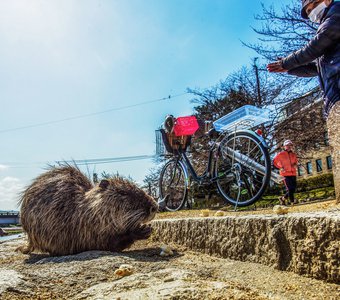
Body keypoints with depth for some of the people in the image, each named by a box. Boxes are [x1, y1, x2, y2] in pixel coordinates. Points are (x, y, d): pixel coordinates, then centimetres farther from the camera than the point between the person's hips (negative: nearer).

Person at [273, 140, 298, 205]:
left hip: (293, 173, 6)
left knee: (293, 188, 4)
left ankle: (283, 198, 21)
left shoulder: (294, 155, 13)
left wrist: (295, 165, 4)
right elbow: (274, 161, 1)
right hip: (285, 174, -6)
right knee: (289, 188, -11)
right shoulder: (281, 154, -2)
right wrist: (280, 168, -9)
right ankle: (292, 201, -3)